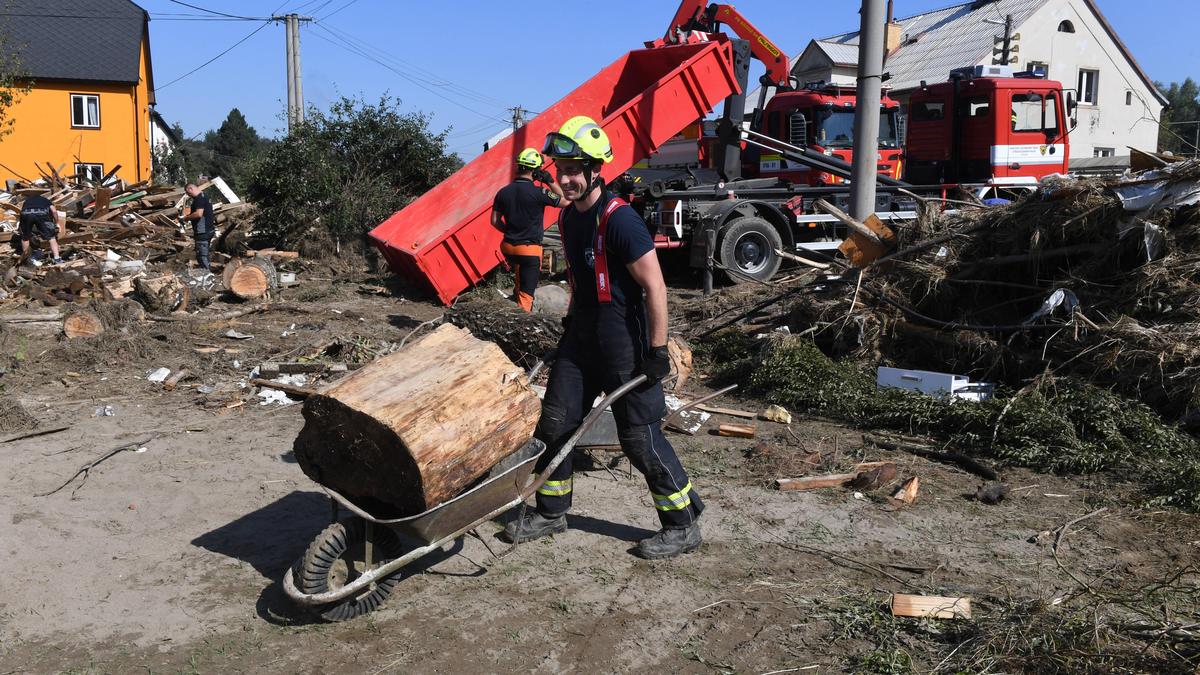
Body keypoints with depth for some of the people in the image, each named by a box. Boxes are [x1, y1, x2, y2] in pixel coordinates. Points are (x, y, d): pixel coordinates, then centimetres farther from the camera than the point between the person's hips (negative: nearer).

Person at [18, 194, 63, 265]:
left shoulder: (27, 200, 42)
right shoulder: (46, 200, 36)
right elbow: (54, 211, 17)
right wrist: (56, 224, 28)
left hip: (26, 213, 2)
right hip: (42, 213, -2)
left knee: (25, 237, 22)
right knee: (51, 237, 10)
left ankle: (25, 256, 33)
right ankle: (57, 258, 7)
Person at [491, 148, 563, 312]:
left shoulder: (503, 192, -1)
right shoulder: (538, 193, -16)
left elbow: (495, 221, 4)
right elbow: (565, 200, -2)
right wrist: (550, 181, 1)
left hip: (508, 247, 6)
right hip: (530, 249, -5)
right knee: (526, 294, 0)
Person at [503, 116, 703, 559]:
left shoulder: (619, 220, -20)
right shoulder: (568, 216, 7)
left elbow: (654, 287, -20)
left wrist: (657, 352, -19)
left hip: (623, 340, -8)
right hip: (582, 335, 8)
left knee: (639, 435, -2)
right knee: (555, 421, 12)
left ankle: (684, 526, 13)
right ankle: (551, 512, 29)